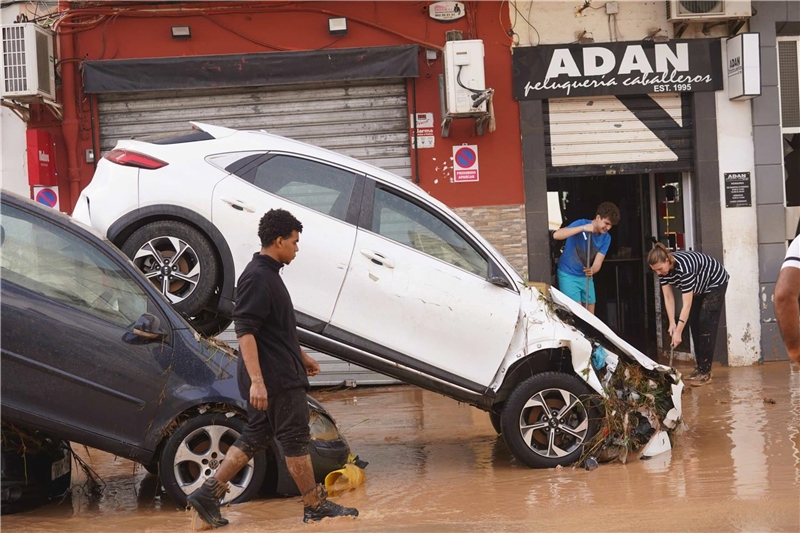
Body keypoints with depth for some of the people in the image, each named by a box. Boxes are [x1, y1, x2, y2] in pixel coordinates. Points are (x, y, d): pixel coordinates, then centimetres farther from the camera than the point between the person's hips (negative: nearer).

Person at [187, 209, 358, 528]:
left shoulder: (268, 274, 16)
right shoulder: (257, 277, -17)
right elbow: (244, 331, -24)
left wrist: (302, 357, 31)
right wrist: (256, 380, -29)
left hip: (280, 373, 10)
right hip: (274, 379, -10)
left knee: (254, 437, 11)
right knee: (295, 438, 0)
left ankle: (208, 494, 11)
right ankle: (315, 507, 11)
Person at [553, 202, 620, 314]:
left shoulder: (606, 238, -4)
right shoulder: (581, 224, -19)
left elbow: (598, 262, -11)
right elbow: (556, 235, -34)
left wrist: (592, 270, -35)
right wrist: (583, 228, -39)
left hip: (586, 277, 6)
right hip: (568, 275, -6)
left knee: (590, 315, 9)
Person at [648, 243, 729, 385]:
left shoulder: (683, 267, -41)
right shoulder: (663, 268, -19)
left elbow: (687, 304, -39)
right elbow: (668, 297, -13)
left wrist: (678, 332, -38)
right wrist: (672, 323, -19)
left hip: (715, 283, -8)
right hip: (699, 287, 8)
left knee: (706, 326, -13)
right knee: (694, 324, 5)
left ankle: (705, 372, -12)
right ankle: (699, 368, 12)